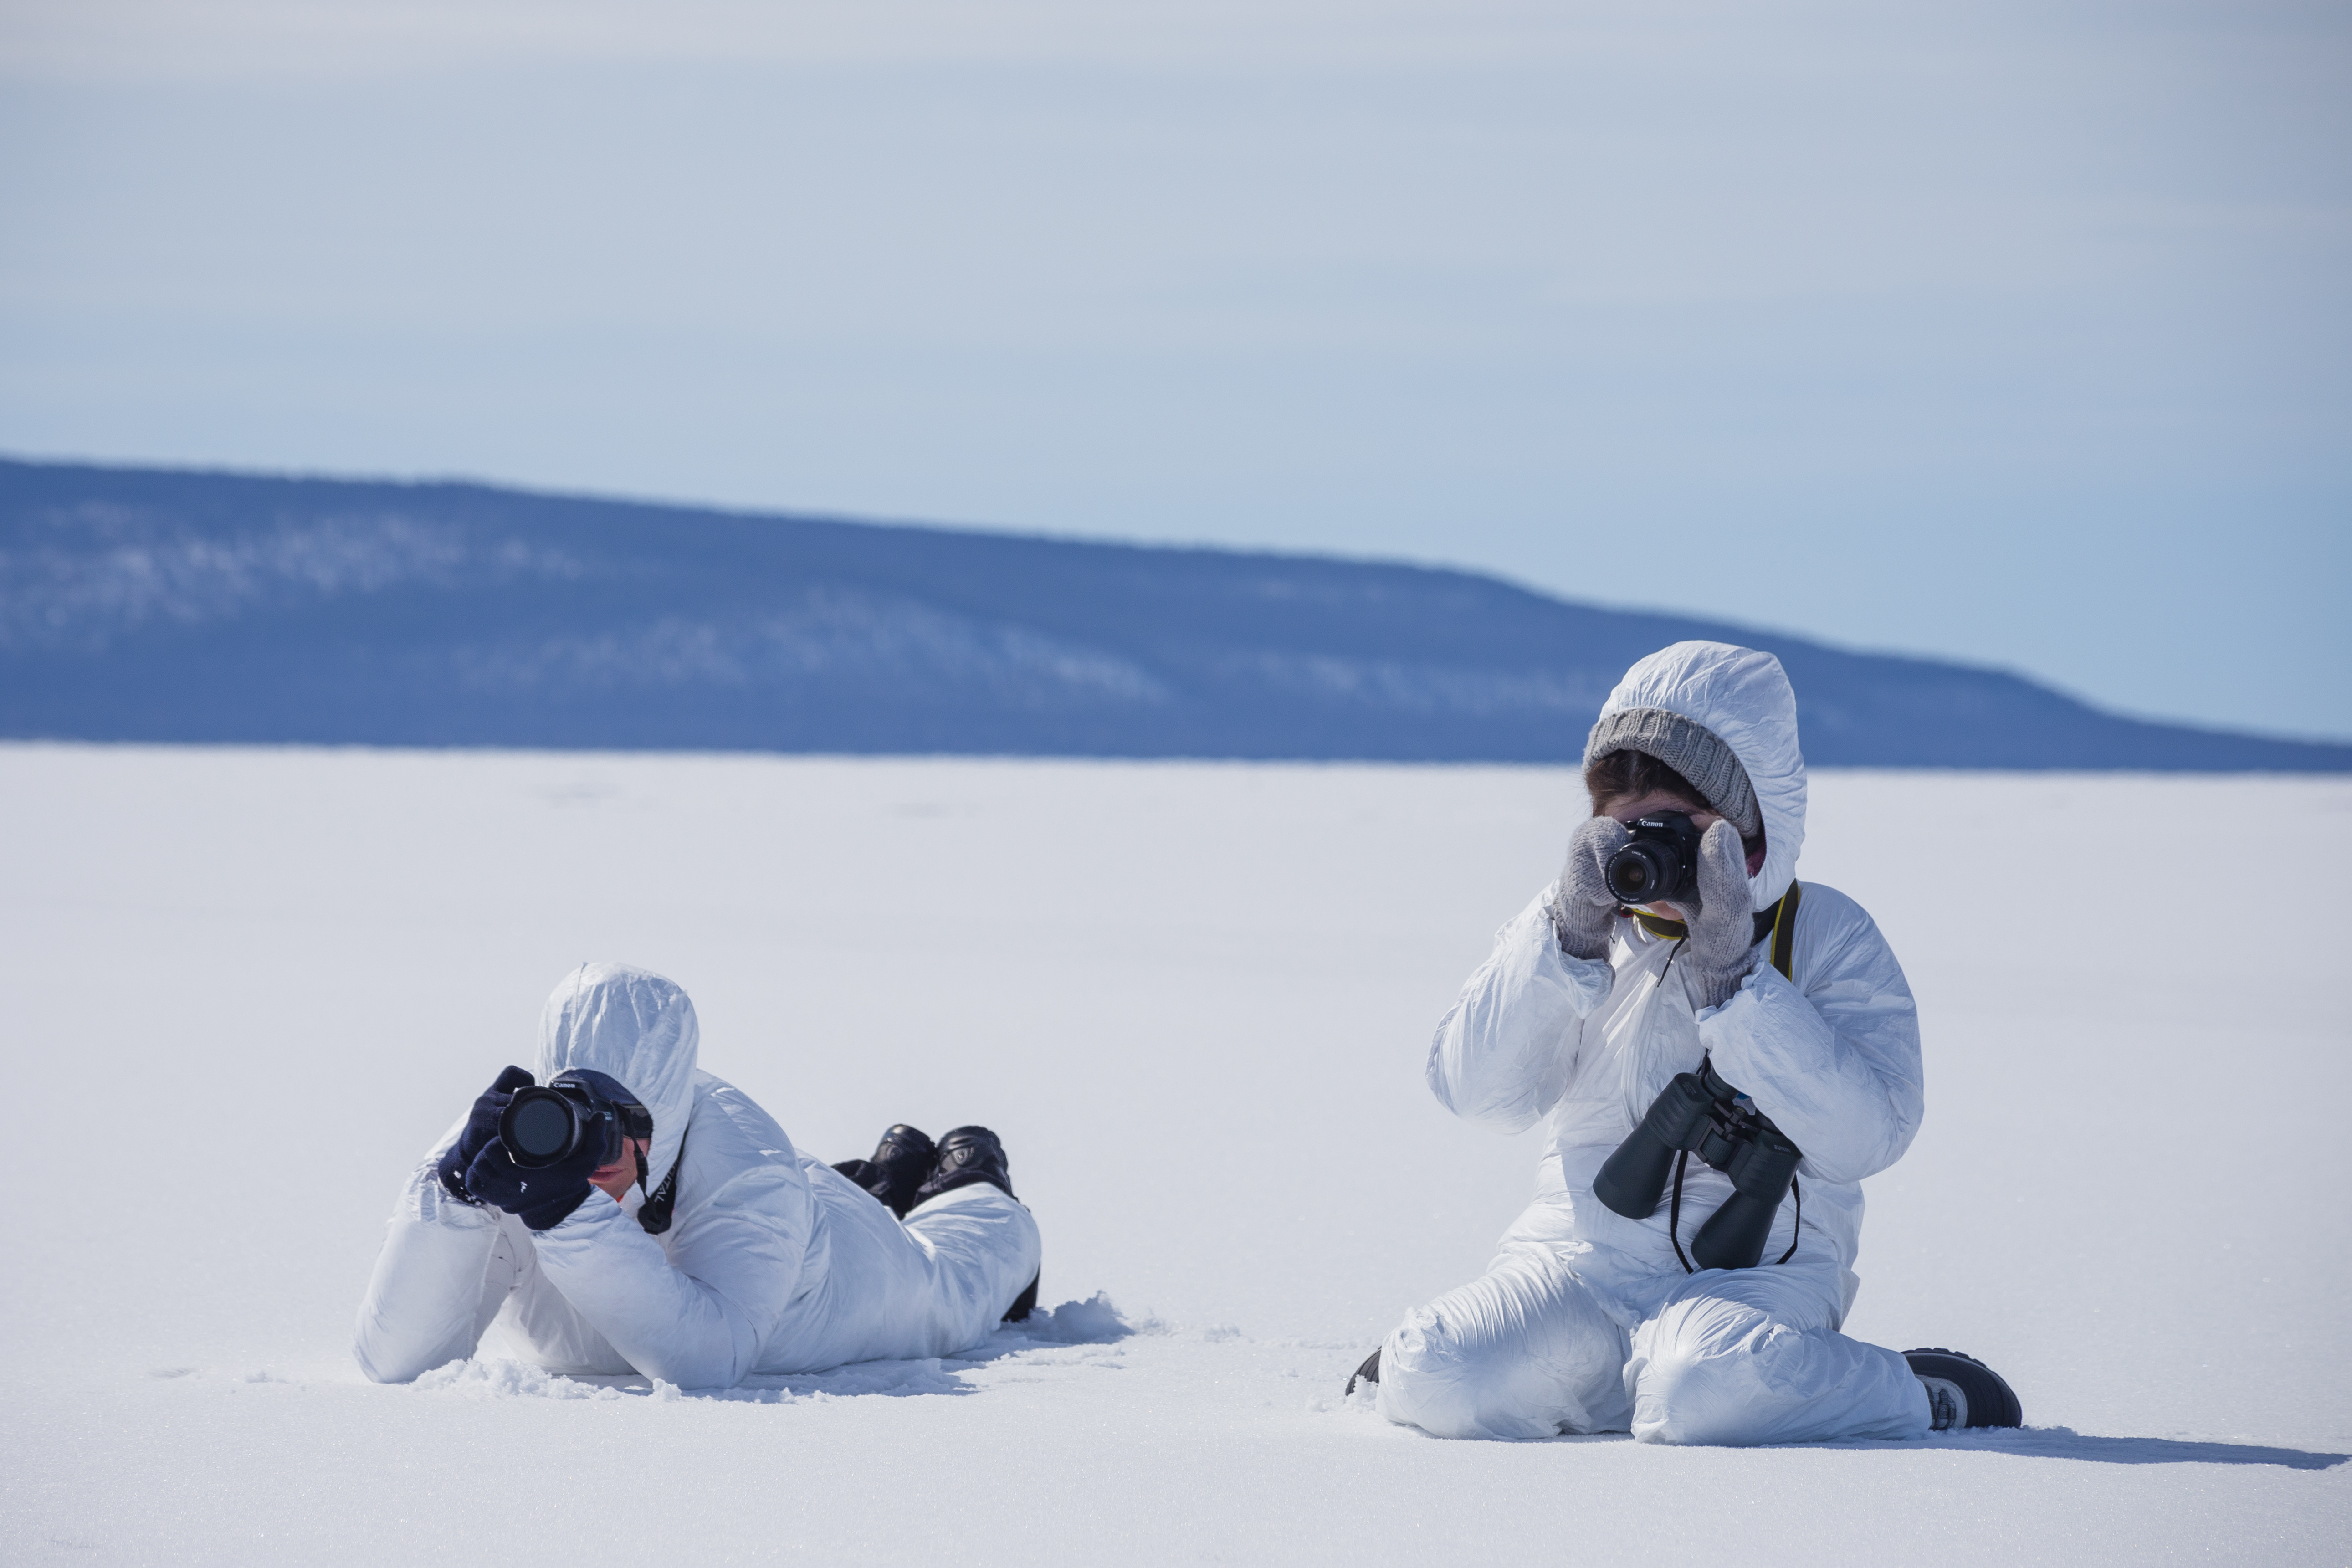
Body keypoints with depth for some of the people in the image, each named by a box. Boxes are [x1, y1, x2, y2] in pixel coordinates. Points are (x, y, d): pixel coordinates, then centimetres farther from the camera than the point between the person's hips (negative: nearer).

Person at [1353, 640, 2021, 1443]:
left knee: (1702, 1391, -37)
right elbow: (1476, 1091, -2)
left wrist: (1731, 973, -19)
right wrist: (1572, 935, -13)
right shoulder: (1574, 928, 10)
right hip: (1580, 1261, 3)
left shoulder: (1827, 937, -1)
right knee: (1437, 1384, -26)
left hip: (1760, 1271, -3)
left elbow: (1864, 1136, -14)